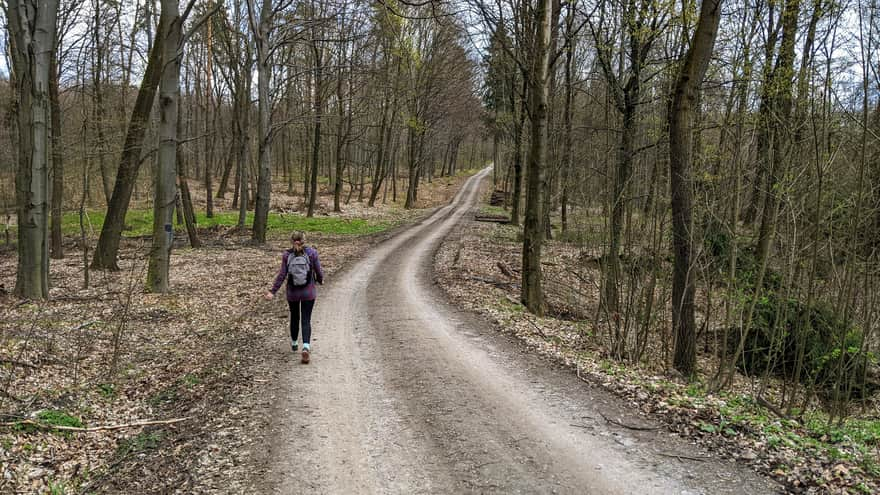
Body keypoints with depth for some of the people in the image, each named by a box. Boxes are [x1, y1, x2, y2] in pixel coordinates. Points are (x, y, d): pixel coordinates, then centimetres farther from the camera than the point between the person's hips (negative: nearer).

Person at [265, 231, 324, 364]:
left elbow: (282, 275, -9)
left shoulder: (287, 255, -7)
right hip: (308, 292, -1)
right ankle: (306, 347, -18)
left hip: (292, 292, 1)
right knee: (306, 320, 1)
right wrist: (320, 280, 19)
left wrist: (273, 291, -4)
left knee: (294, 318, 20)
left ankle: (294, 344, 38)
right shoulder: (312, 252, -8)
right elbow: (318, 271, -2)